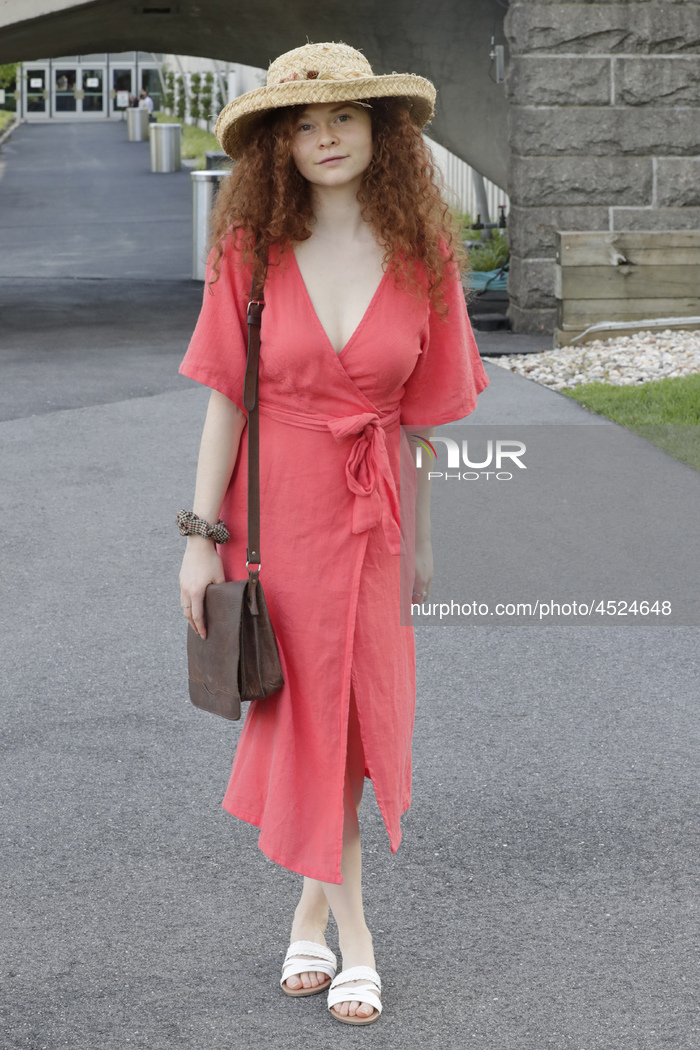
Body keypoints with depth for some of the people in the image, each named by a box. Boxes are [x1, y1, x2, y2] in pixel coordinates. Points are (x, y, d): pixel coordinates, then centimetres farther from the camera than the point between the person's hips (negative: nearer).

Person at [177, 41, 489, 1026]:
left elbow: (423, 416, 3)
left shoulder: (422, 257, -2)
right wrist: (203, 536, -6)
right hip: (273, 501, -1)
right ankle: (353, 938, 15)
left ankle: (312, 908, 25)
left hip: (368, 512, 1)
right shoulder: (252, 250, -5)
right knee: (305, 713, 4)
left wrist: (421, 542, 7)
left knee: (344, 719, 5)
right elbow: (225, 399, -4)